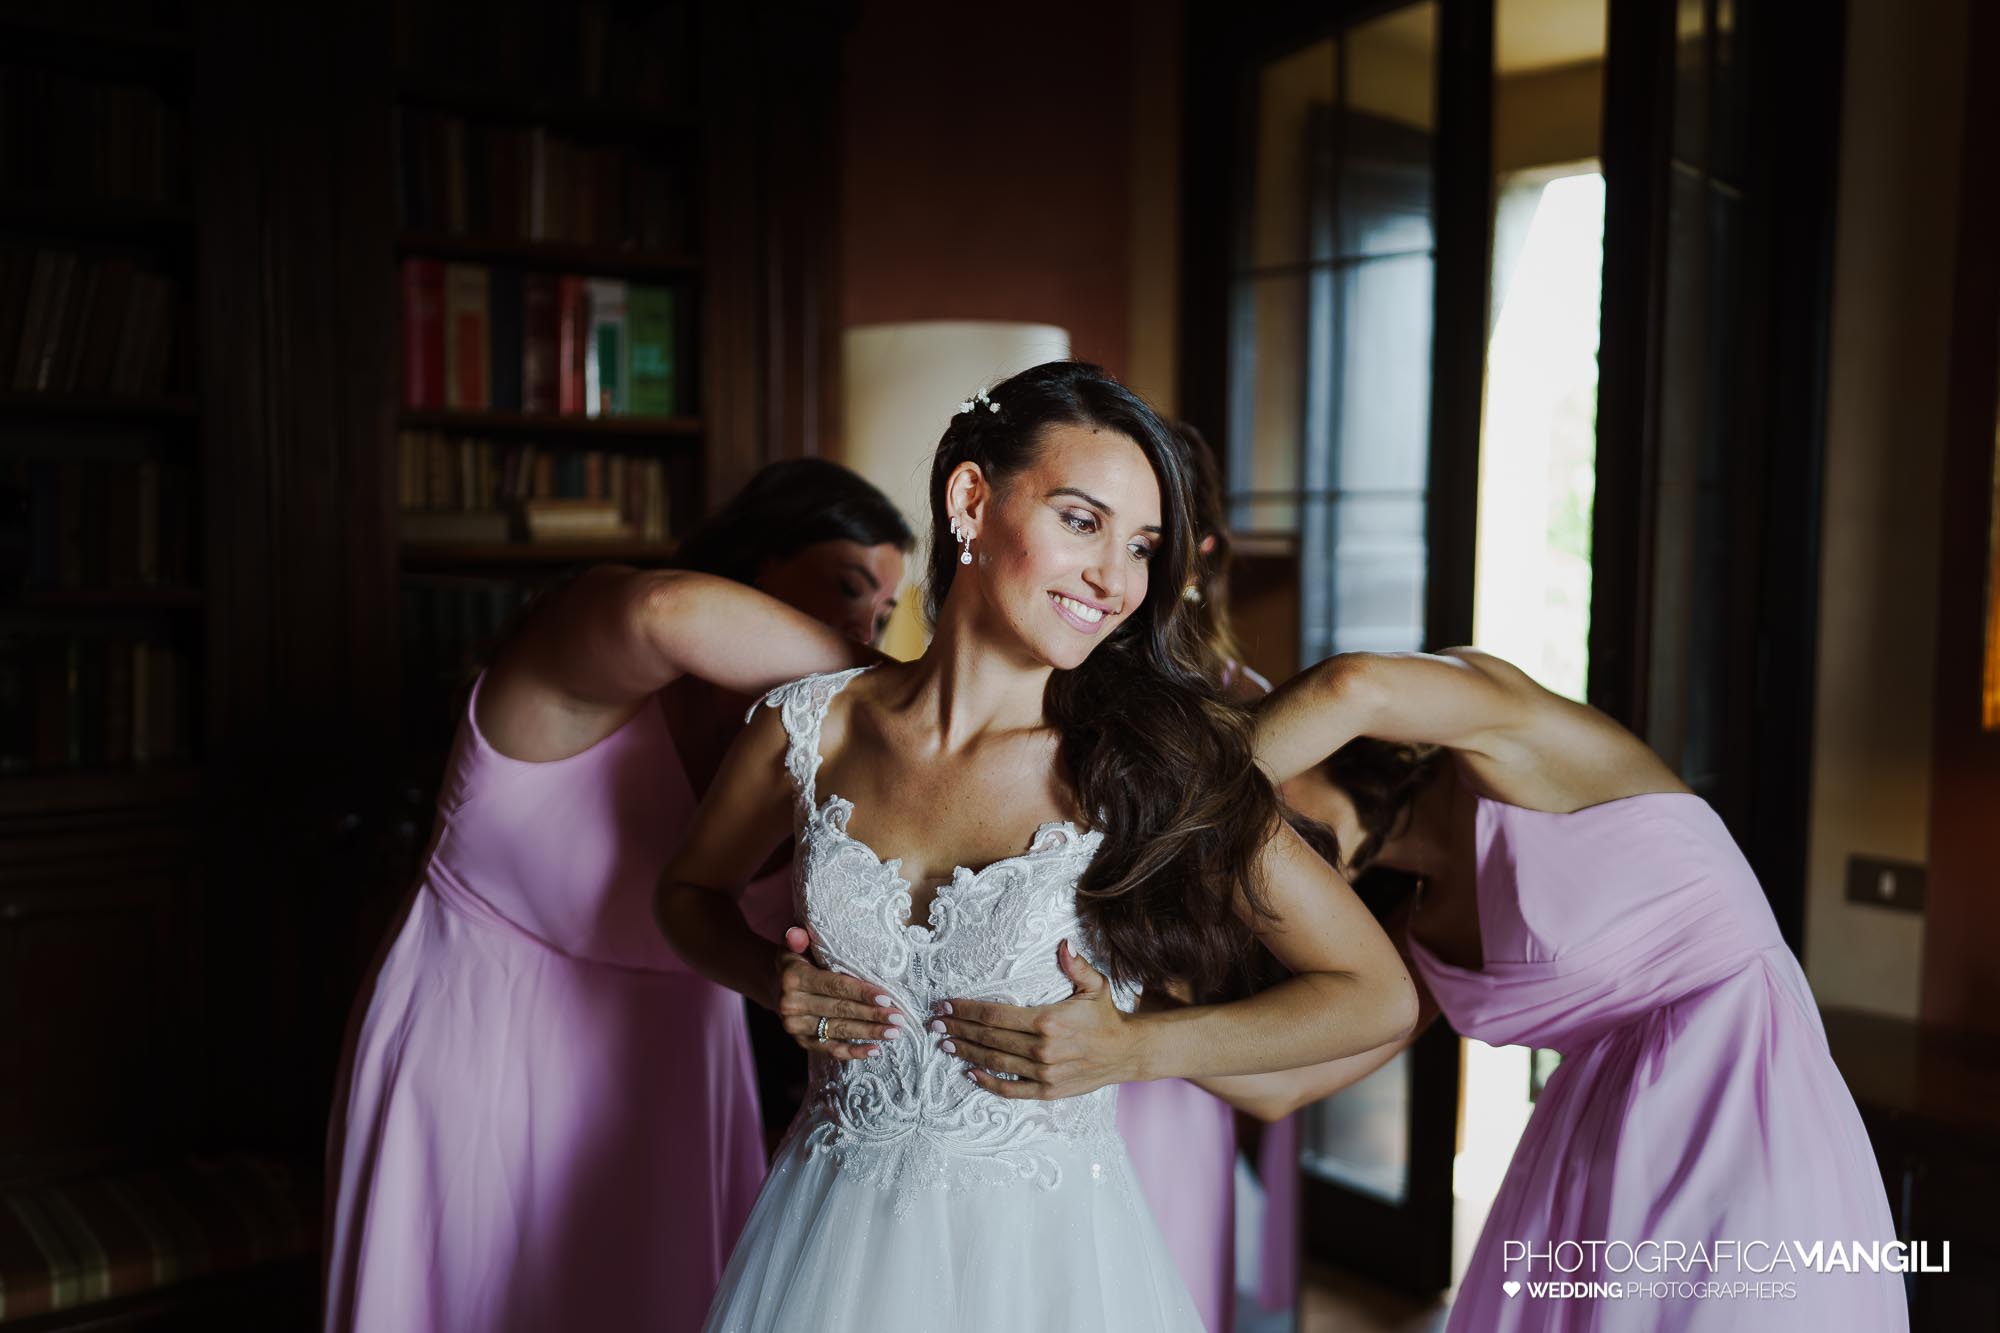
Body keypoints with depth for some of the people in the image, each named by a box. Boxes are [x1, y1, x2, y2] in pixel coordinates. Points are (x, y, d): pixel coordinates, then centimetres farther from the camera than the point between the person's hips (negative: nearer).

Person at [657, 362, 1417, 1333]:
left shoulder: (1150, 767, -14)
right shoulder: (811, 730, -8)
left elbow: (1379, 996, -8)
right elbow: (691, 891, 13)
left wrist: (1133, 1050, -15)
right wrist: (777, 981, -7)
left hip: (1046, 1253, -1)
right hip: (835, 1242, 2)